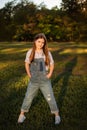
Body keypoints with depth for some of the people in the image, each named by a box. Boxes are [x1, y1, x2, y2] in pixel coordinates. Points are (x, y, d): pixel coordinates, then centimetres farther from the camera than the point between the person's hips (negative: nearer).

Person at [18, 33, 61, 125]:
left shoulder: (47, 53, -8)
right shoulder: (30, 53, -7)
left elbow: (52, 64, 5)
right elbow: (27, 64, 8)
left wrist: (50, 74, -6)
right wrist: (29, 74, 0)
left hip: (45, 81, -1)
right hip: (33, 81, 1)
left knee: (50, 99, 8)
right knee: (28, 98, 13)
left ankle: (57, 115, 29)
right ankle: (22, 114, 34)